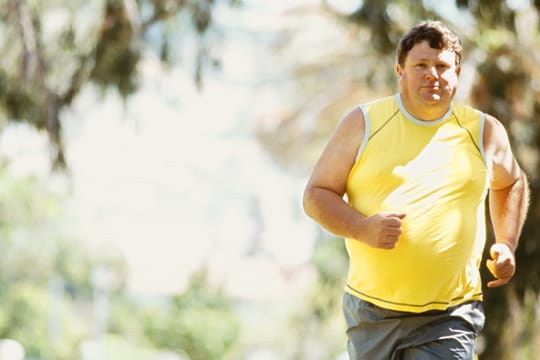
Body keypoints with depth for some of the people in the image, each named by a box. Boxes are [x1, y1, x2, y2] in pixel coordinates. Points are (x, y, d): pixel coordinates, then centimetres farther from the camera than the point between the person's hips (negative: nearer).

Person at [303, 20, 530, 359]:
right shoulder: (363, 124, 2)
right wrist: (362, 228, -16)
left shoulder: (484, 132, 7)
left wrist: (507, 245, 12)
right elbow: (316, 195, 3)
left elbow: (512, 183, 27)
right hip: (372, 313, 1)